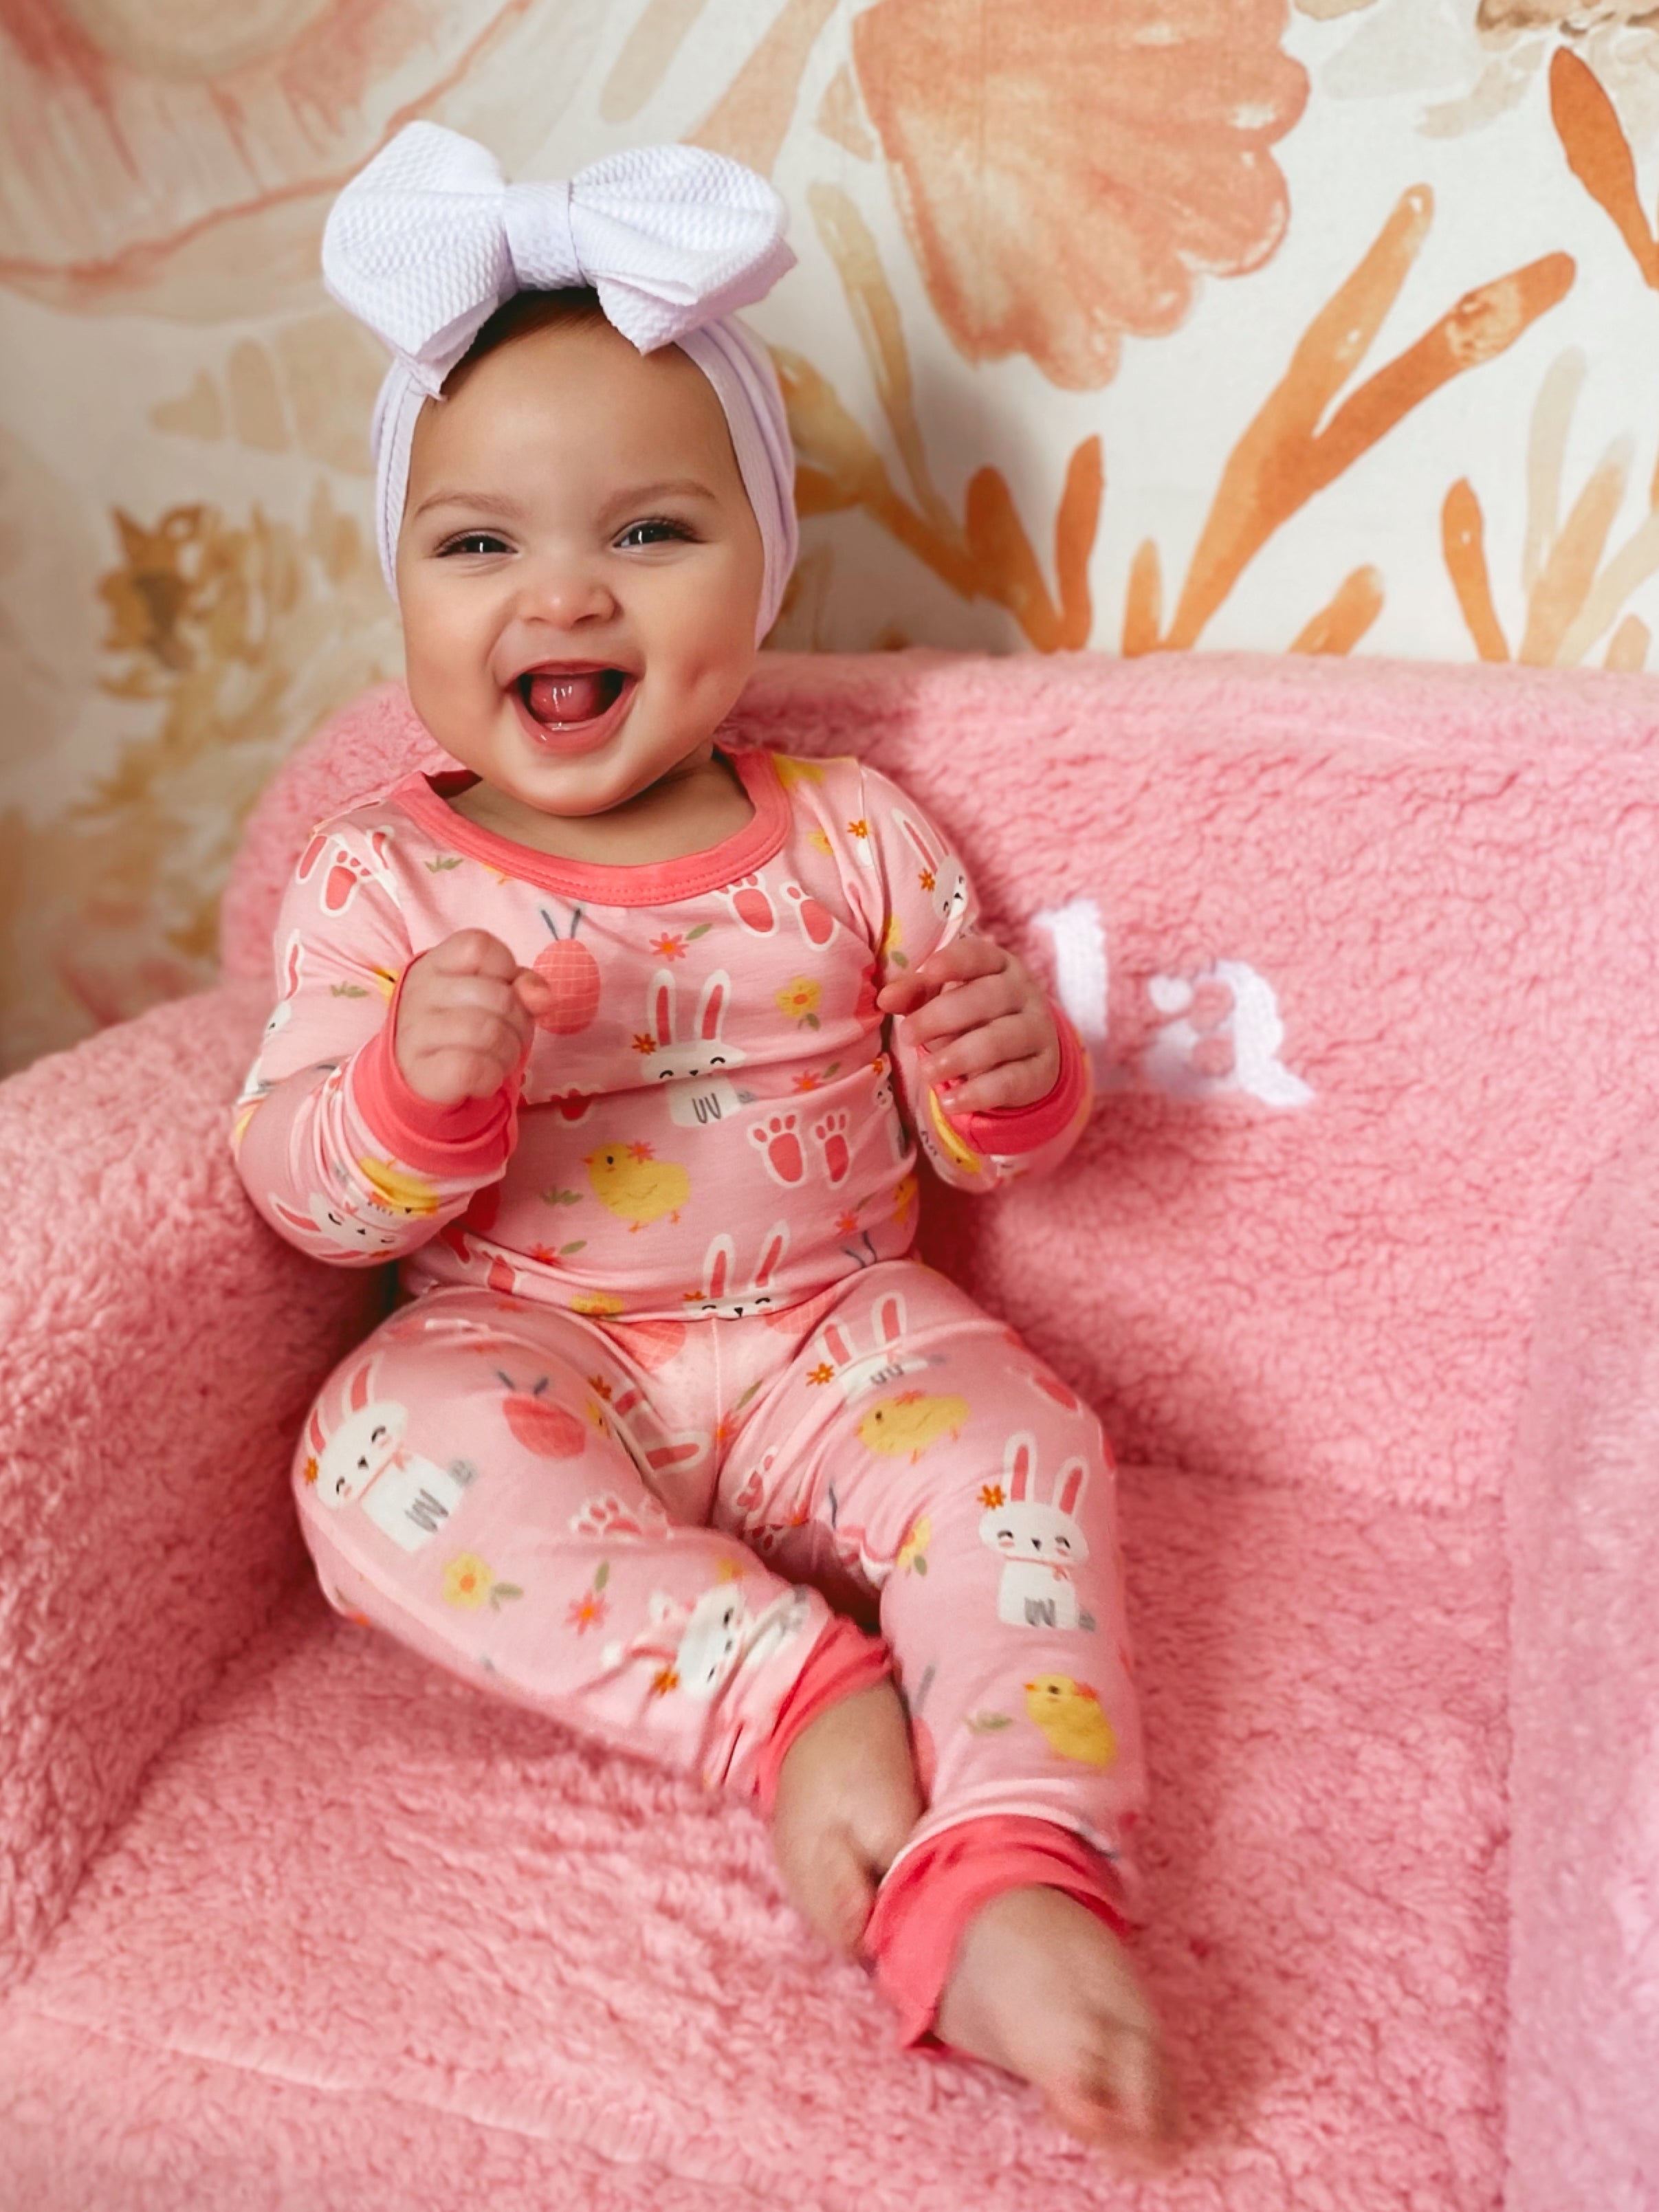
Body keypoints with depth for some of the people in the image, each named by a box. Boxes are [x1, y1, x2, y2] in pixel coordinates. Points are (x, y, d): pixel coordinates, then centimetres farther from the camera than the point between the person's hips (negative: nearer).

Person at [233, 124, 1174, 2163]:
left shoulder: (855, 842, 1)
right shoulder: (377, 882, -3)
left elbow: (978, 1144, 7)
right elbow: (302, 1193, -5)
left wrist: (1015, 1077, -17)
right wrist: (418, 1092, -27)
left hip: (828, 1330, 1)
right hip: (526, 1355, 0)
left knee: (1009, 1436, -26)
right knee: (387, 1452, -30)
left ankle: (1009, 1881, -30)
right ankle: (796, 1693, -26)